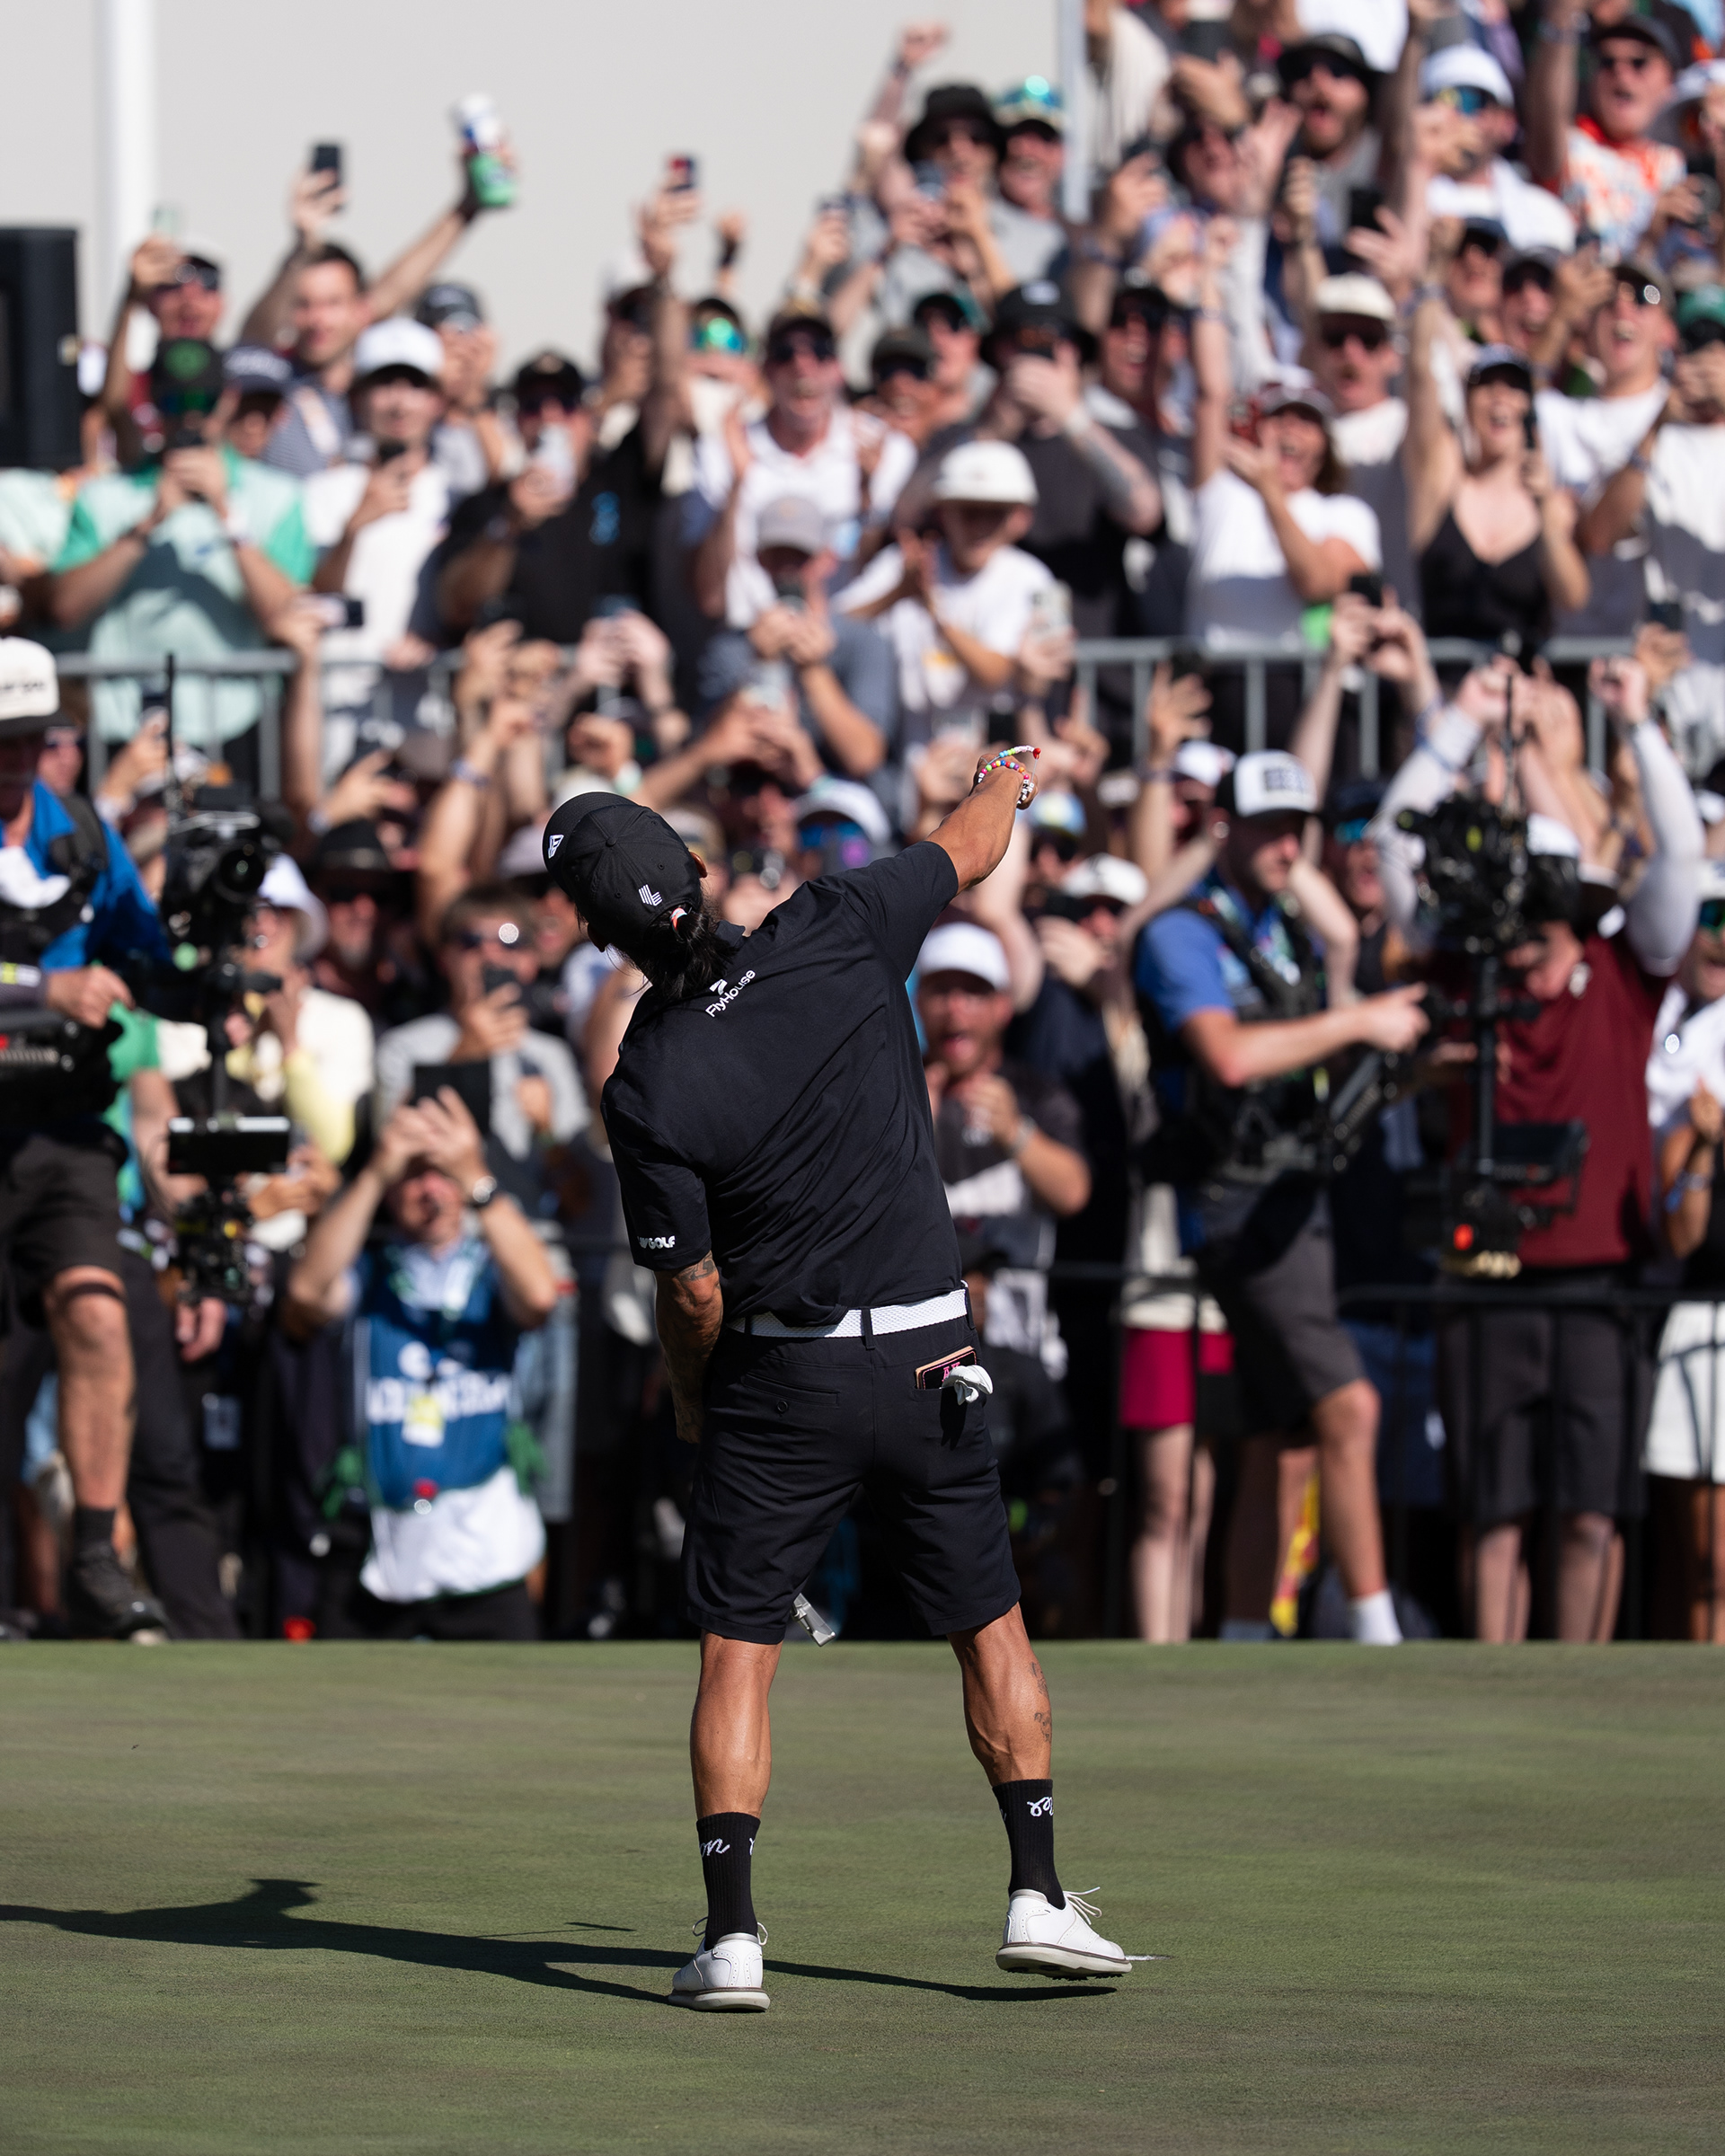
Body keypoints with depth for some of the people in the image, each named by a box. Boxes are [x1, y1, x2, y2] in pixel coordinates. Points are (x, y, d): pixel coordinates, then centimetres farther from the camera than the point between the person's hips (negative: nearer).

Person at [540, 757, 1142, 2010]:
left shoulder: (648, 1088, -15)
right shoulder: (837, 939, -11)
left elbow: (694, 1292, -7)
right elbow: (972, 850, 10)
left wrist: (691, 1397, 13)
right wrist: (1007, 781, 32)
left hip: (776, 1379, -2)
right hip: (927, 1359, 2)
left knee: (737, 1649, 6)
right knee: (990, 1627, 16)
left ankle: (733, 1932, -3)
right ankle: (1039, 1893, 14)